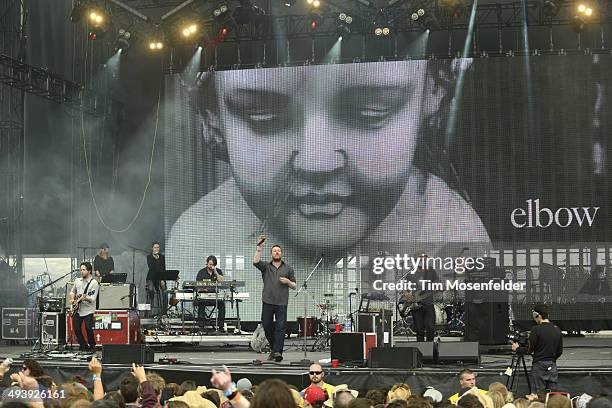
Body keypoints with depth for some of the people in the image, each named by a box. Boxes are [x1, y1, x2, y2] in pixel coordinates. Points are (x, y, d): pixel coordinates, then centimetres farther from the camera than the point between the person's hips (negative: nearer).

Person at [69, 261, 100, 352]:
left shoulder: (94, 283, -9)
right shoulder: (78, 281, 12)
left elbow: (93, 298, -16)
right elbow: (72, 292, 26)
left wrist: (86, 298, -33)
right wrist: (72, 299, 8)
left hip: (88, 310, -6)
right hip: (77, 310, 6)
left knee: (88, 328, -14)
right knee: (76, 328, -1)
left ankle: (92, 346, 6)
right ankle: (83, 346, 15)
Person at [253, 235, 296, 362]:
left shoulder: (288, 269, 14)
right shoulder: (266, 267, 10)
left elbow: (294, 286, 16)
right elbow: (256, 261, -11)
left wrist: (288, 282, -6)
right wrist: (259, 247, -18)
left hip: (281, 303, 0)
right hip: (267, 302, 1)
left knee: (280, 327, -9)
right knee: (267, 326, 4)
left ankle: (277, 351, -13)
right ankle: (274, 347, 24)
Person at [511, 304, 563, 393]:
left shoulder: (536, 330, -11)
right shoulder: (557, 330, 6)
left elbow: (529, 350, -9)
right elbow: (560, 351, 11)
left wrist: (517, 349, 8)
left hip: (539, 366, -5)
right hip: (552, 366, 5)